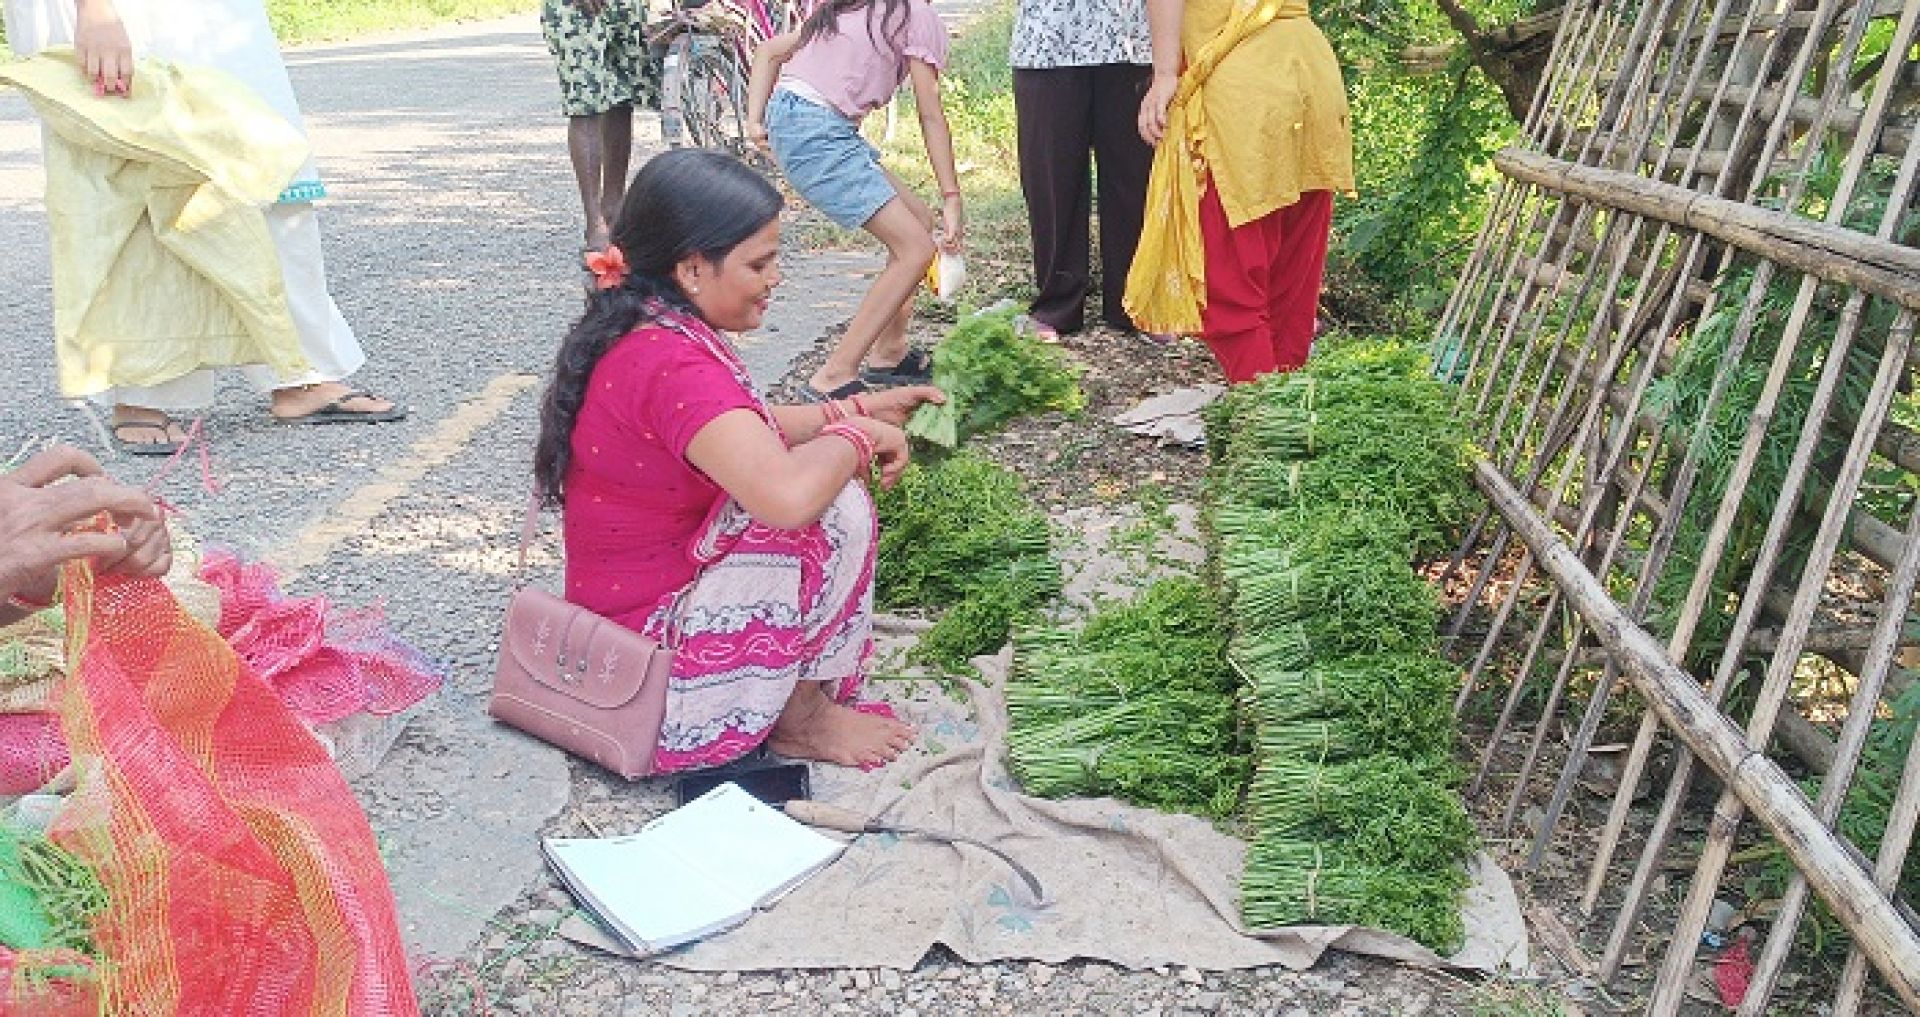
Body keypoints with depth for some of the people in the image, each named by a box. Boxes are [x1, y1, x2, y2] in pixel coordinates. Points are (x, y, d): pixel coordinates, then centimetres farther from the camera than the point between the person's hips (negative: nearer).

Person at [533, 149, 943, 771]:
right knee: (835, 508, -19)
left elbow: (754, 433, 19)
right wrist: (857, 435, -20)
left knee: (822, 465, 14)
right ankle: (802, 716, 2)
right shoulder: (672, 364, -27)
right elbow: (787, 495, -41)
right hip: (654, 674, -10)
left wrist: (861, 408, 8)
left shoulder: (645, 331, 5)